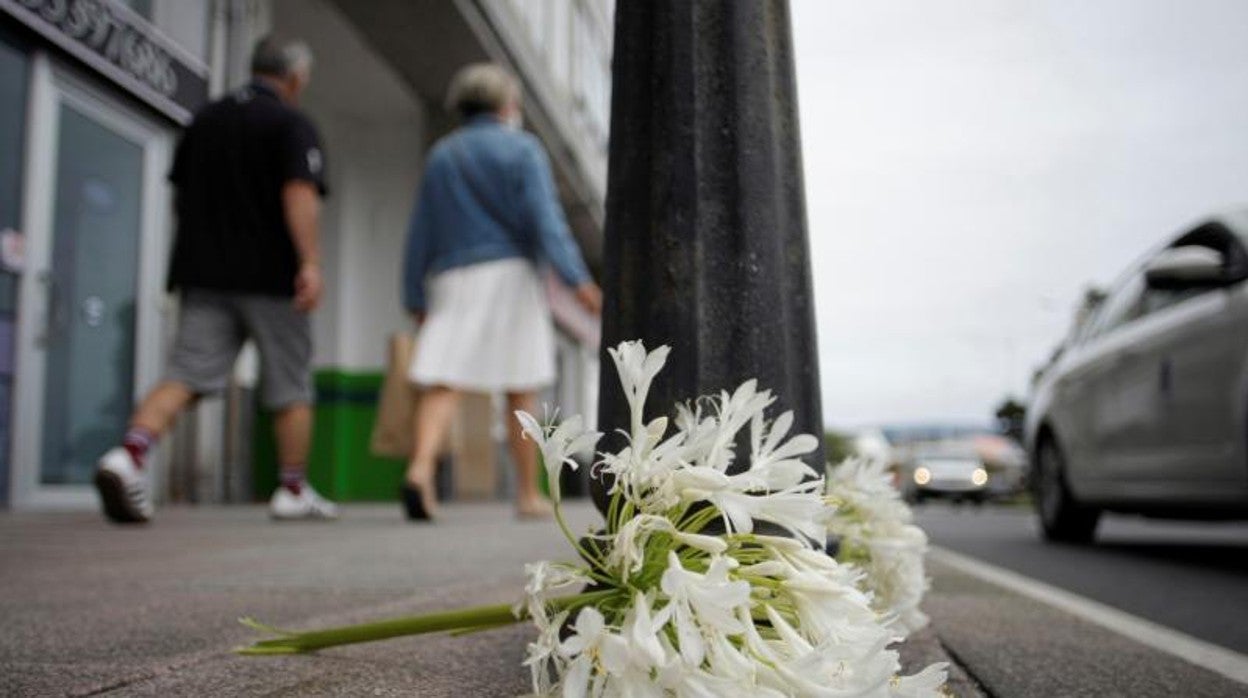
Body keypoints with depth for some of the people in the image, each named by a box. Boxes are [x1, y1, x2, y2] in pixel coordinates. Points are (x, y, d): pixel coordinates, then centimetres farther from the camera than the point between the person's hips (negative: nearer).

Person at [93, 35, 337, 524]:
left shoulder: (204, 120, 16)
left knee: (186, 374, -3)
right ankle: (294, 492, 13)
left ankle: (130, 454, -26)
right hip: (270, 277, -4)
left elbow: (179, 195, 22)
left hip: (204, 275, 5)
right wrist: (310, 262, -25)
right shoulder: (292, 124, -3)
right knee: (290, 389, 7)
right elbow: (299, 193, -18)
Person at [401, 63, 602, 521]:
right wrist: (578, 279, -16)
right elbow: (545, 219, -11)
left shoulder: (440, 156, 16)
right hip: (507, 276, -3)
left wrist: (415, 298, 18)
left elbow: (420, 234, 15)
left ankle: (420, 467, -28)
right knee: (521, 392, 5)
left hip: (450, 279, 3)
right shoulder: (521, 149, 3)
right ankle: (528, 494, 11)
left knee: (441, 385, -5)